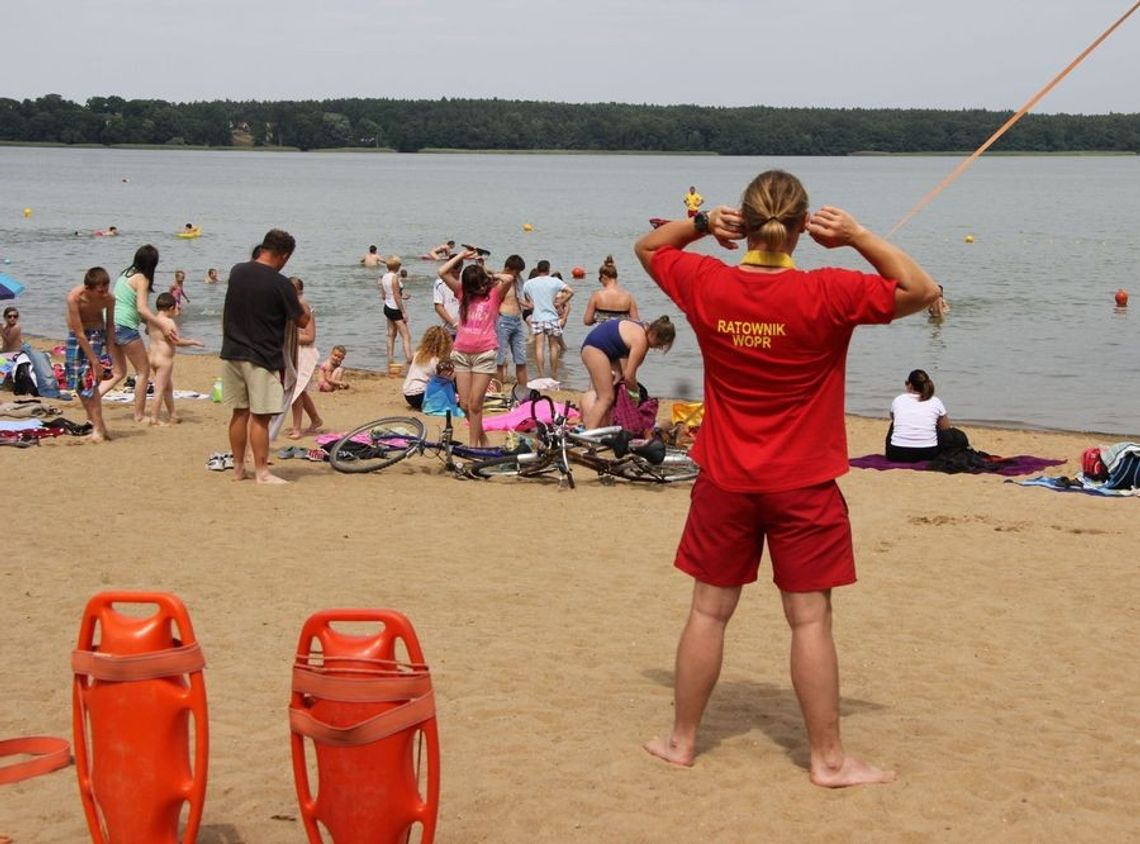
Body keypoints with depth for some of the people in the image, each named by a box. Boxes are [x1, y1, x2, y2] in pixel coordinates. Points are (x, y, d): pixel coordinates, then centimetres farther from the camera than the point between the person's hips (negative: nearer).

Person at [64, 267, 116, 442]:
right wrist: (95, 361, -27)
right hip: (76, 336, 1)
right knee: (78, 381, 5)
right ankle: (93, 421, 21)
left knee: (90, 379, -13)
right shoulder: (74, 298, -31)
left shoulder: (108, 298, -24)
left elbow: (110, 325, -4)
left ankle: (99, 428, -12)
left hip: (96, 333, -1)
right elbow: (79, 333, -28)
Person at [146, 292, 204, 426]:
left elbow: (147, 331, 29)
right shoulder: (168, 321, -17)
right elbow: (177, 341, -22)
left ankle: (172, 415, 32)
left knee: (169, 387, 21)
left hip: (152, 356, 9)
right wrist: (193, 342, -9)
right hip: (164, 359, -9)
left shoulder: (152, 320, 8)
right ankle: (154, 418, -7)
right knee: (160, 389, -6)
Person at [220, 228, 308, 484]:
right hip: (261, 357, -6)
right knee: (260, 416, -2)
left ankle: (238, 468, 19)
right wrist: (302, 306, 13)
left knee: (240, 412, 13)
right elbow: (302, 322, -6)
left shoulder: (237, 272, 3)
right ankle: (262, 472, 0)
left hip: (232, 353, 6)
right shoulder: (280, 284, -15)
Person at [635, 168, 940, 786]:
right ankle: (827, 758, 11)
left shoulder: (705, 284, -7)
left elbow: (647, 247, 13)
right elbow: (921, 291, -8)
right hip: (804, 484, -3)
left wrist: (701, 224, -3)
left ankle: (681, 740, 22)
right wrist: (859, 237, -11)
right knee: (810, 619, 3)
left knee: (709, 611, 13)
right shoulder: (827, 294, -16)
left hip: (725, 480, 3)